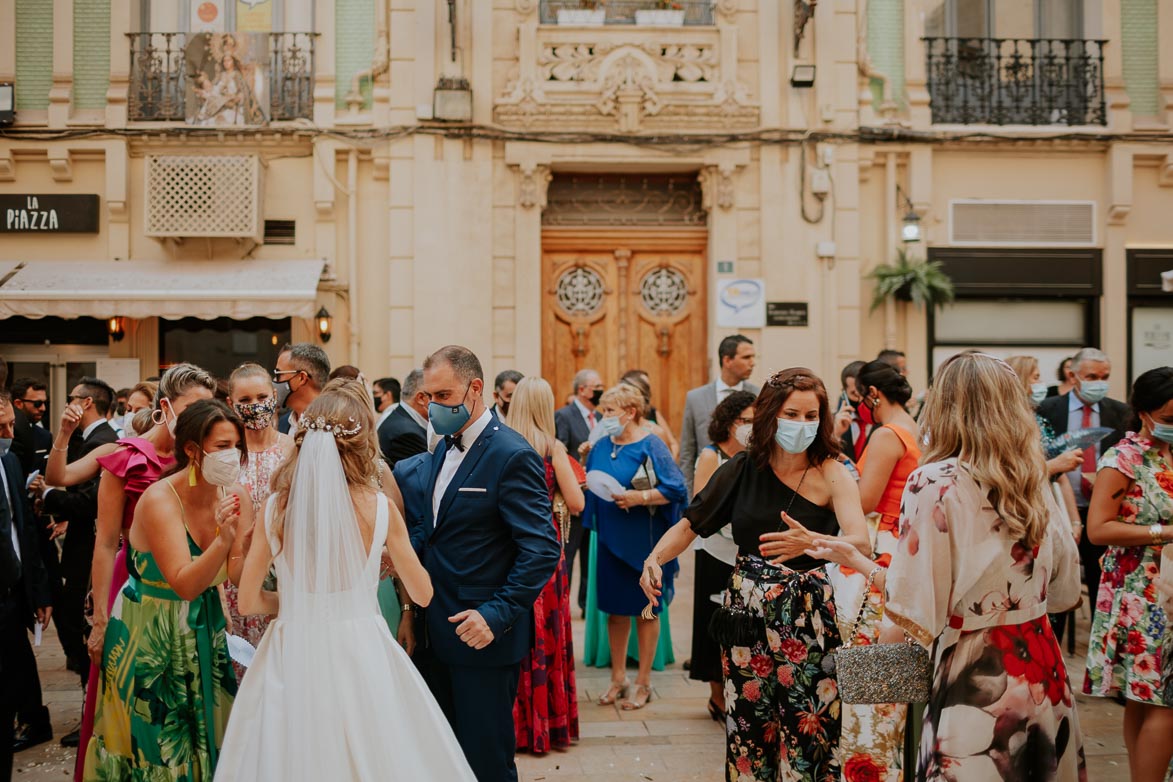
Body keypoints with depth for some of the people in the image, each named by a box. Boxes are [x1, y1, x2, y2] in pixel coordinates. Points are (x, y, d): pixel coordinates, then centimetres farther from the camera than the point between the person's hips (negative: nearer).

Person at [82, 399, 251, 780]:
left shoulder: (235, 495, -8)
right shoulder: (159, 500, -23)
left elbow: (240, 577, -11)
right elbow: (184, 585, -28)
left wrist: (241, 539, -29)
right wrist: (222, 538, -40)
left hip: (204, 632, 5)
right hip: (150, 638, -5)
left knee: (205, 735, 13)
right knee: (159, 742, 7)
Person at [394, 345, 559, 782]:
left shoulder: (512, 456, -16)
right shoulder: (444, 449, 11)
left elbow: (542, 550, -20)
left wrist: (497, 615, -26)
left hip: (482, 635, -8)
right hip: (440, 632, 8)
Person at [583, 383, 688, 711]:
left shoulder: (651, 446, -10)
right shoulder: (602, 445, 6)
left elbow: (676, 489, -14)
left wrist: (640, 497, -23)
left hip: (642, 540, -5)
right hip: (610, 539, 5)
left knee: (645, 609, 5)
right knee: (615, 609, 11)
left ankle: (643, 683, 16)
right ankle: (618, 678, 23)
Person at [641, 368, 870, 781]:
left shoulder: (831, 473, -8)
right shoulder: (743, 469, 1)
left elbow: (862, 544, -22)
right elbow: (691, 524, 6)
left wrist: (811, 542, -41)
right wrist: (655, 558, -12)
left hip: (806, 621, -3)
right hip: (747, 618, 3)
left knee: (805, 732, 0)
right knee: (749, 728, 9)